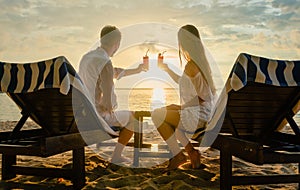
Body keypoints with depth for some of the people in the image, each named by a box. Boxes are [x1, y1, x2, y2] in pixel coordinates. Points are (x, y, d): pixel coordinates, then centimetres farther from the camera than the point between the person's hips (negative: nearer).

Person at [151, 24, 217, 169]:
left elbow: (202, 97, -20)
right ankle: (191, 152, 21)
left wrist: (183, 106, -7)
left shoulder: (190, 67, -22)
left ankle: (177, 155, 5)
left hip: (197, 116, -10)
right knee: (167, 111, 27)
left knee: (156, 115, -5)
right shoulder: (200, 62, 9)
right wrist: (167, 70, 27)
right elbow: (184, 83, 23)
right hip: (203, 113, 10)